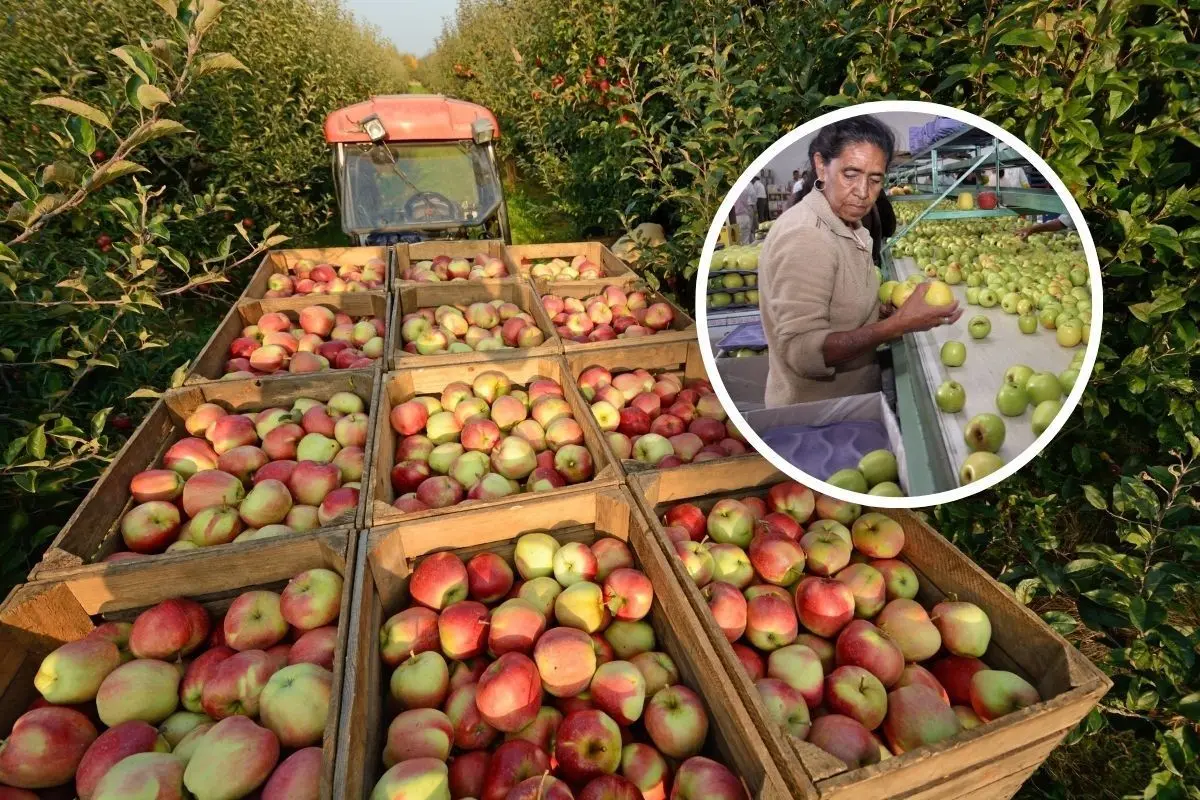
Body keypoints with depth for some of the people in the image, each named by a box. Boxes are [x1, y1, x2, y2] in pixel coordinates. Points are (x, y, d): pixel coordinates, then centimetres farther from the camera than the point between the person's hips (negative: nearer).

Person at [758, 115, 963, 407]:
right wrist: (898, 324, -28)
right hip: (813, 414, -8)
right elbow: (802, 351, -28)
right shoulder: (804, 237, -25)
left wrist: (883, 312, -2)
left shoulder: (849, 225, 4)